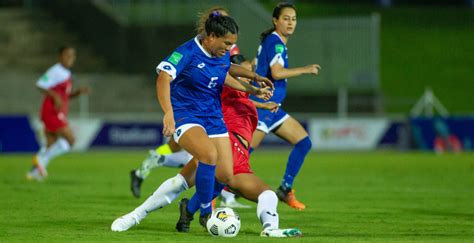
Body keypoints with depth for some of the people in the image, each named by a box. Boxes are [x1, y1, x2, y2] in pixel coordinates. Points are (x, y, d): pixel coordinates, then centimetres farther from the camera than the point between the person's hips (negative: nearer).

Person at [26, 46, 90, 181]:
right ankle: (42, 159, -10)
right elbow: (40, 85, -18)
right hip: (52, 112, -10)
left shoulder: (67, 74, 18)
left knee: (51, 145, 10)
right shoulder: (56, 71, -11)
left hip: (59, 113, 10)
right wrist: (55, 97, -26)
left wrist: (79, 92, 8)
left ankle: (34, 172, 12)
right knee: (69, 140, -14)